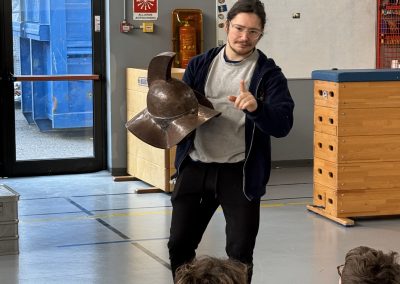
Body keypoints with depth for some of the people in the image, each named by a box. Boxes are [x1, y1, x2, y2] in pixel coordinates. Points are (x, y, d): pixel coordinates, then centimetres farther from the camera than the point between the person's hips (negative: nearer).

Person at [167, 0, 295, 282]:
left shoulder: (269, 73, -4)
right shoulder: (200, 65, 7)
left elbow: (283, 125, -15)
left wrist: (256, 108, -33)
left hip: (240, 173, -3)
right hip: (195, 168, 3)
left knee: (240, 253, 3)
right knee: (179, 245, 9)